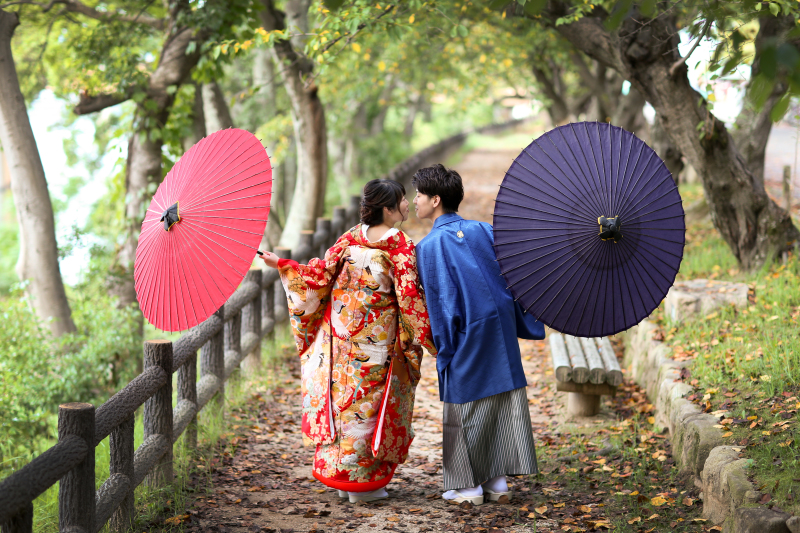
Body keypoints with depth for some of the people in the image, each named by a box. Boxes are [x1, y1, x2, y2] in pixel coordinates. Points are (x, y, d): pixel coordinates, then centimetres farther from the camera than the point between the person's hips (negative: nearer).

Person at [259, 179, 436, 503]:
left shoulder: (350, 238, 1)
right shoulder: (401, 247, -13)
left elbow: (319, 274, 2)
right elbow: (409, 297, -15)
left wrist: (280, 264, 13)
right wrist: (429, 339, -8)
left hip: (342, 336, 5)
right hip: (378, 339, -5)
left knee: (342, 396, 13)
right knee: (369, 403, 4)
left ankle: (339, 474, 22)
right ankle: (361, 482, 9)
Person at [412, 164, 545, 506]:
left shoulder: (430, 245, -10)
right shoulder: (483, 231, 6)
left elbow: (440, 301, -11)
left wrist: (444, 349, -3)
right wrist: (525, 321, 14)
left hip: (468, 336, -5)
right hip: (501, 327, 6)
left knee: (465, 407, 6)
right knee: (503, 404, 11)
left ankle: (470, 486, 12)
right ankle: (498, 481, 16)